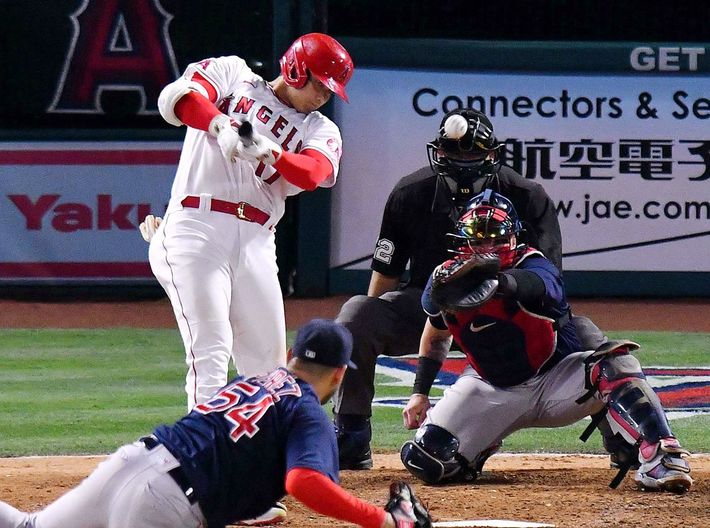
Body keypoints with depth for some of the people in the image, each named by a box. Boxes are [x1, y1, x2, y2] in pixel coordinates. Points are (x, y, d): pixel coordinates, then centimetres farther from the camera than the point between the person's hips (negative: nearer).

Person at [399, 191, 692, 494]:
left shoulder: (534, 267, -22)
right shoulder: (444, 281, -8)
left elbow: (530, 284, -51)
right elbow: (436, 335, 15)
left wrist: (495, 281, -73)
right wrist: (419, 393, 10)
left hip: (556, 377, -3)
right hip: (490, 389, 3)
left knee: (614, 363, -34)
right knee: (427, 459, -15)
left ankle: (661, 458, -36)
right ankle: (483, 446, 20)